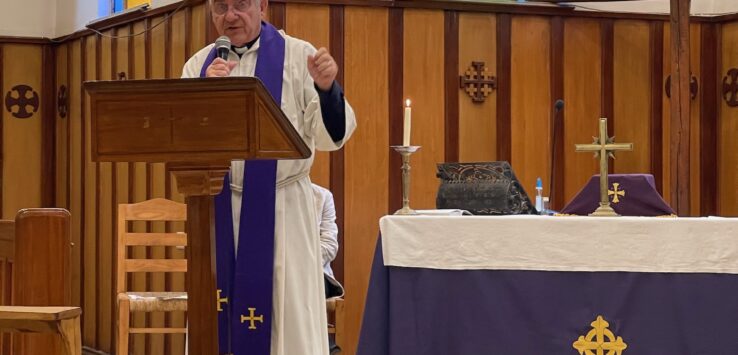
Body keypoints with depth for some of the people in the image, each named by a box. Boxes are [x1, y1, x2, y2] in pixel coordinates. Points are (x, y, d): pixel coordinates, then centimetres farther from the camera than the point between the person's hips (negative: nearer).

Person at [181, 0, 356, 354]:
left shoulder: (298, 56, -1)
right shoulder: (199, 65, 8)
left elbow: (330, 136, -6)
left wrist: (327, 88, -24)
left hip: (283, 211, -3)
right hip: (217, 209, 3)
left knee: (290, 323, 0)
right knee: (216, 323, 7)